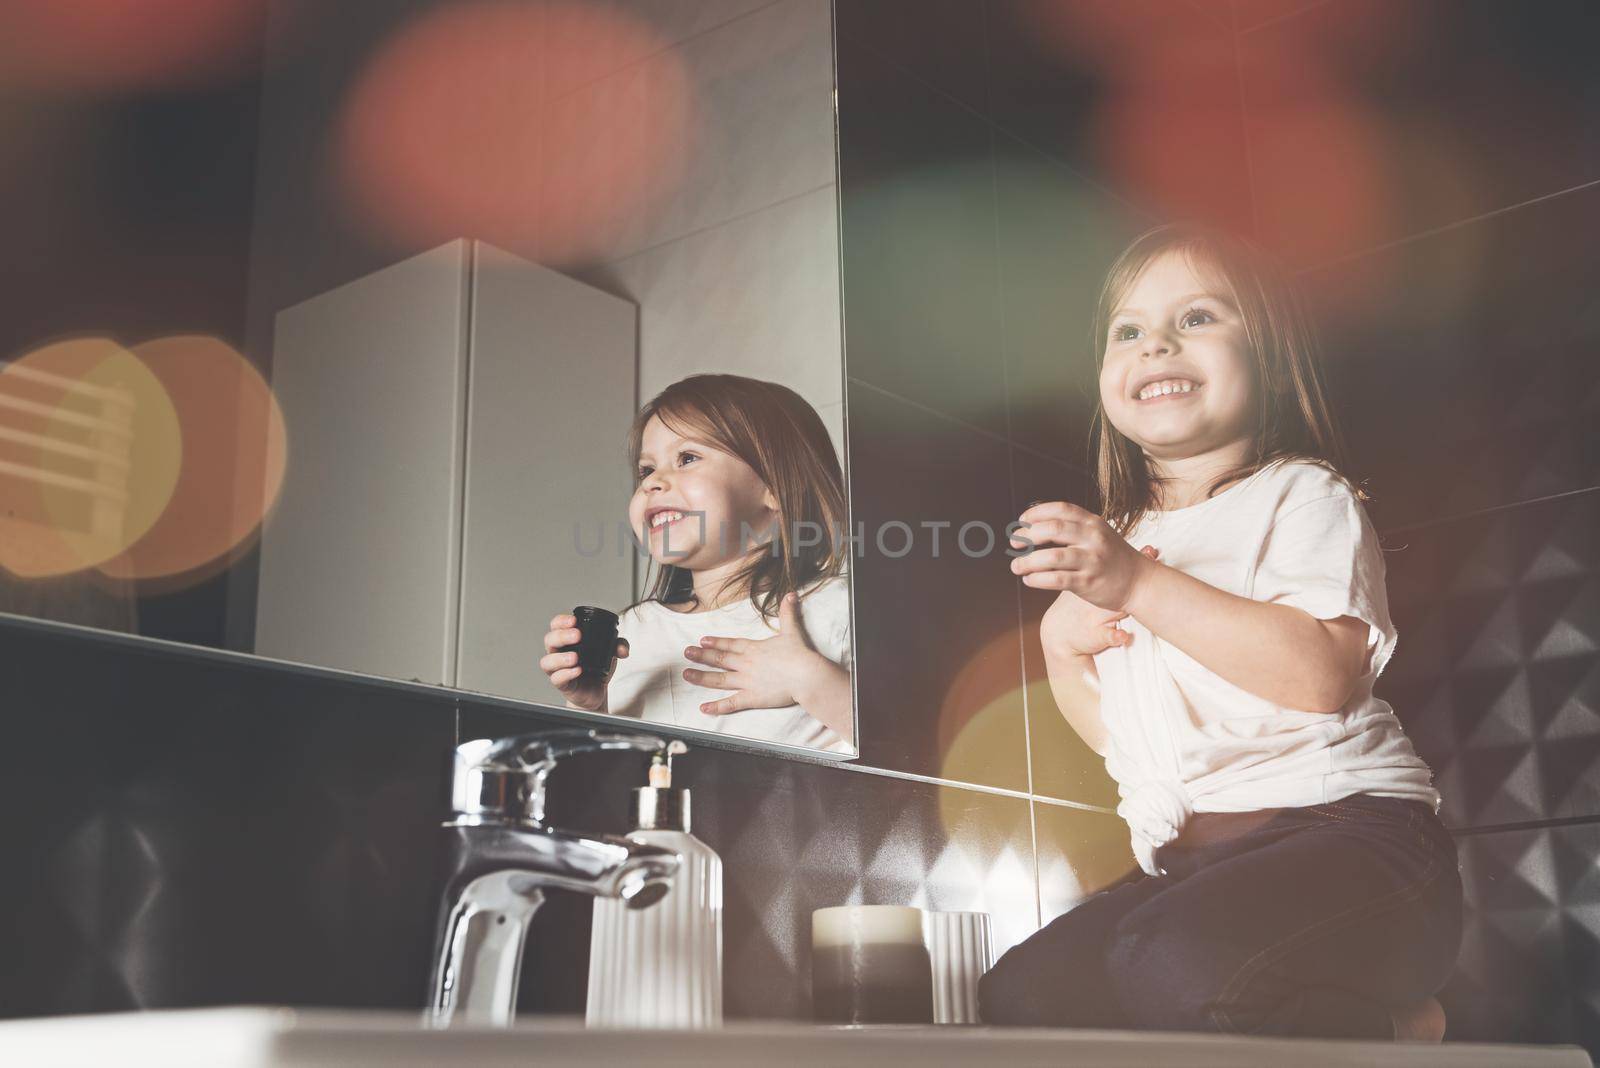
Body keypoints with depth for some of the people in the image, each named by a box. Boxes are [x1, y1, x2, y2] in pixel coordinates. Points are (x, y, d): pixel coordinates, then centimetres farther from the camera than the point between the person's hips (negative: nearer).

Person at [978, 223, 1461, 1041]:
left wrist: (1139, 586, -22)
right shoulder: (1121, 539, 19)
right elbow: (1115, 735, 24)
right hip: (1191, 860, 8)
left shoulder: (1302, 494, -1)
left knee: (1176, 966, -34)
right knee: (1016, 997, -4)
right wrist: (1063, 645, 4)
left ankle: (1393, 1034, -6)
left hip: (1347, 831, -8)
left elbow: (1320, 675, -20)